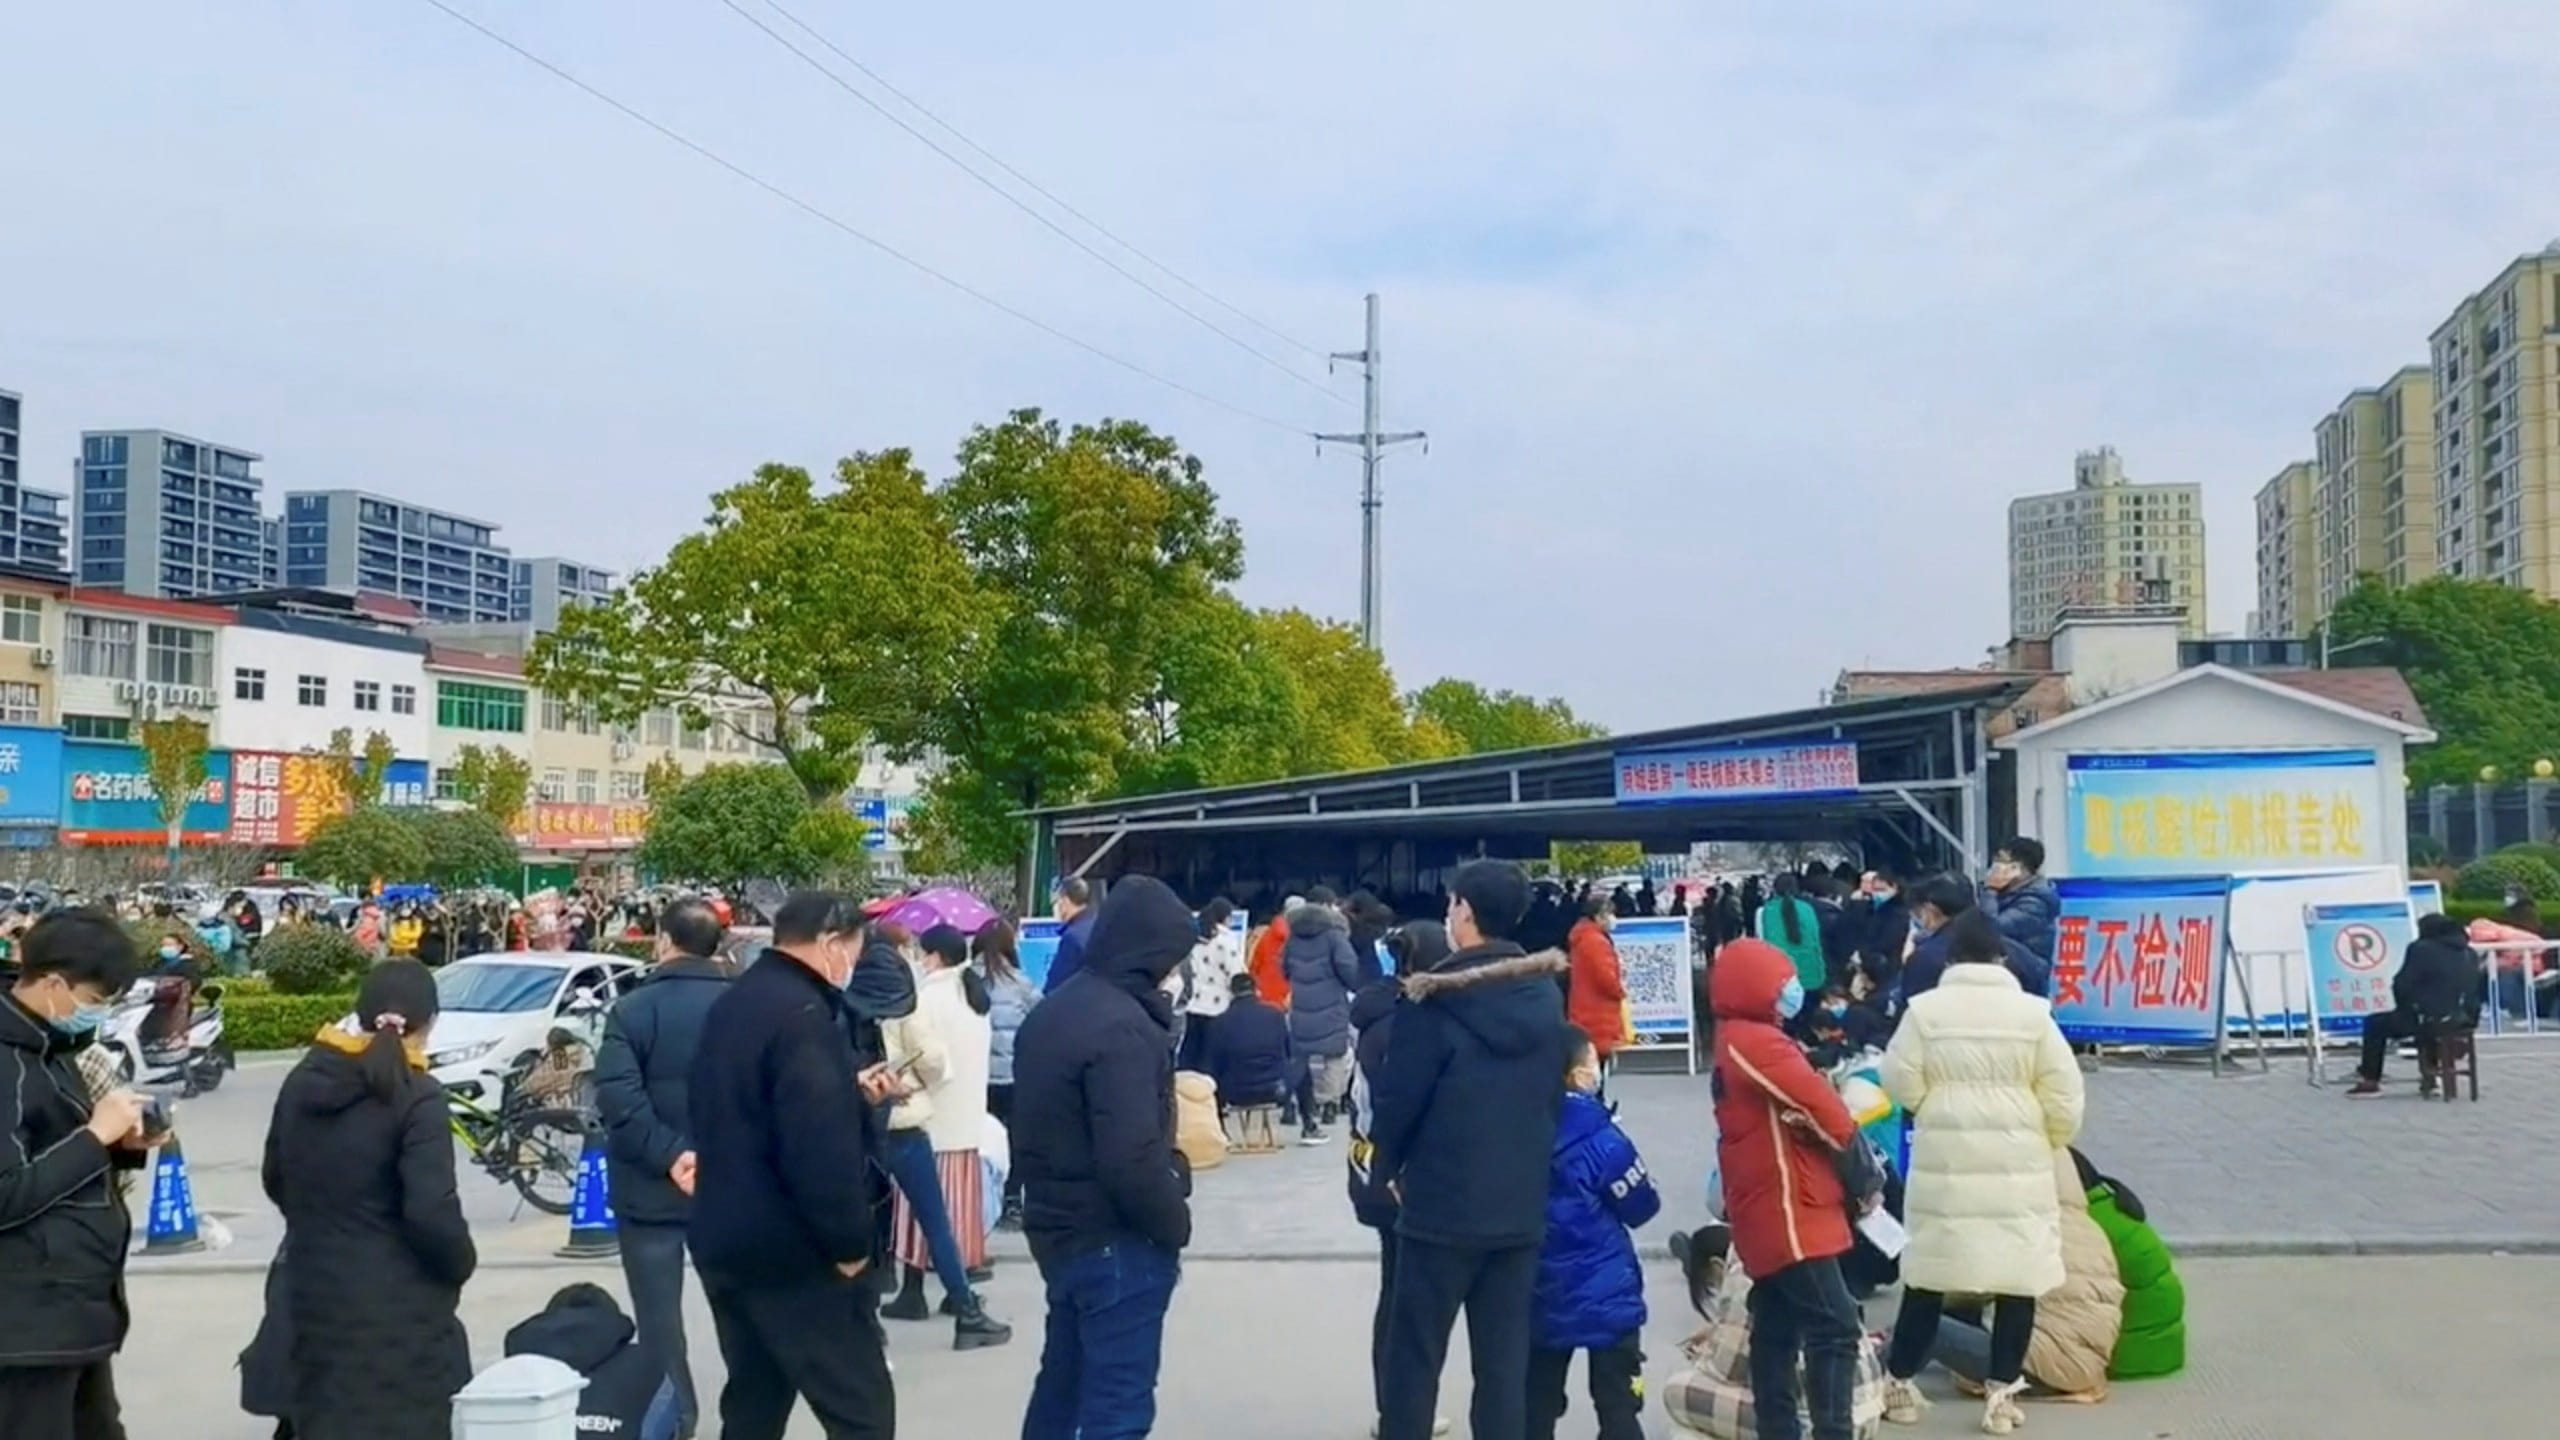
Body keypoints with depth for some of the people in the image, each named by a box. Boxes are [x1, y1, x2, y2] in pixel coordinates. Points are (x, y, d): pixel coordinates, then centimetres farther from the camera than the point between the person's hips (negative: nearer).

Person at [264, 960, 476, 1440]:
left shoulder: (304, 1080, 4)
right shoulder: (417, 1096, -16)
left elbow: (277, 1180, 16)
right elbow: (431, 1211, -22)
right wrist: (462, 1264, -4)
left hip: (315, 1290, 7)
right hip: (398, 1303, -6)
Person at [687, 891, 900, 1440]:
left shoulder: (732, 1005, 12)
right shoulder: (802, 1013, -19)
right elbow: (822, 1147, -27)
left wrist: (849, 1090, 14)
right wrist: (850, 1241, -16)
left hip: (724, 1237, 10)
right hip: (792, 1250, -10)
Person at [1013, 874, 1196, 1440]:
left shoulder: (1051, 1011, 9)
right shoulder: (1122, 1027, -21)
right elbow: (1132, 1158, -26)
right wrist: (1175, 1223, -12)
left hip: (1059, 1230, 9)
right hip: (1117, 1242, -9)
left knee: (1062, 1383, 20)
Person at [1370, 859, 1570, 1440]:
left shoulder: (1436, 999, -14)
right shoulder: (1547, 996, 5)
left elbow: (1398, 1097, -11)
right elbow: (1555, 1094, 11)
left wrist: (1387, 1168, 6)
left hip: (1442, 1203, -5)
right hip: (1521, 1206, 5)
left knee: (1414, 1358, 5)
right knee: (1505, 1363, 8)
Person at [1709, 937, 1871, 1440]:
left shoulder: (1734, 1044, 17)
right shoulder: (1758, 1043, -15)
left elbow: (1781, 1118, 13)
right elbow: (1821, 1107, -18)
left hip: (1766, 1214, 11)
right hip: (1788, 1213, -11)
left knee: (1776, 1331, 12)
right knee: (1835, 1327, -13)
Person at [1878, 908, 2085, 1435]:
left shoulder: (1925, 1008, -3)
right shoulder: (2032, 1012, -3)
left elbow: (1901, 1084, -3)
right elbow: (2064, 1097, -3)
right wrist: (2048, 1143, 15)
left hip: (1943, 1162, 1)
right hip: (2016, 1164, -1)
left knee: (1929, 1271, 10)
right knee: (2018, 1274, 7)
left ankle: (1898, 1383, 17)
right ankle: (2002, 1395, 9)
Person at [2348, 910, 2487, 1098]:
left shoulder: (2421, 949, -7)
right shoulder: (2470, 954, 11)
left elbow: (2402, 985, -6)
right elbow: (2479, 989, 14)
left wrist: (2404, 1008, 12)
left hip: (2432, 1019, -7)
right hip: (2465, 1021, 7)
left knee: (2375, 1024, 12)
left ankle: (2370, 1081, 13)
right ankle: (2429, 1077, 37)